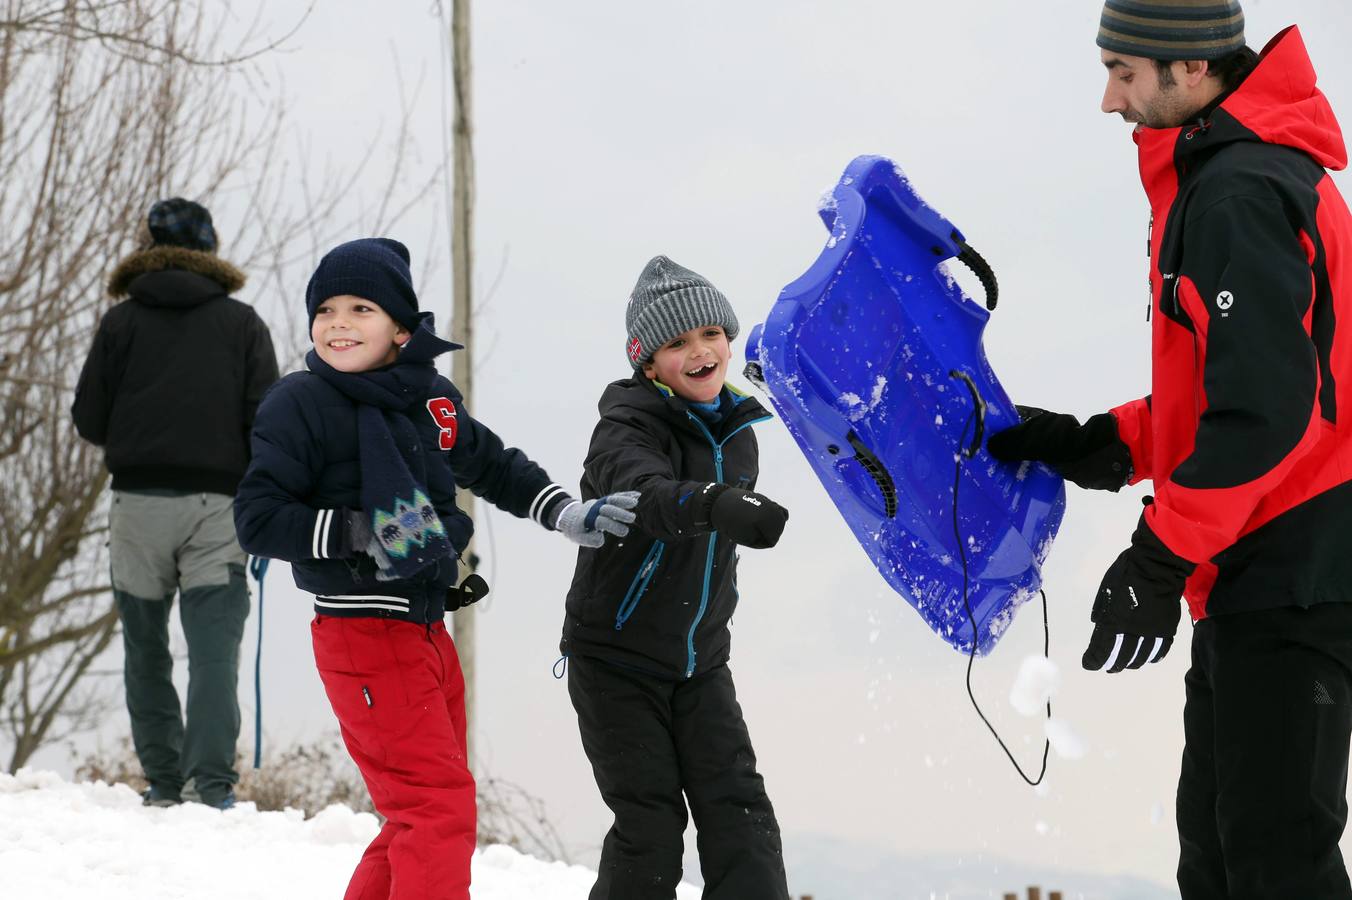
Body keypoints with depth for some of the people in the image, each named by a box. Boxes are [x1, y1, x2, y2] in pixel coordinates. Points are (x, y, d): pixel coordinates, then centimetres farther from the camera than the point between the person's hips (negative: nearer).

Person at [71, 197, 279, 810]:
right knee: (214, 649, -6)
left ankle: (164, 781, 9)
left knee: (146, 651, 10)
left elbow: (89, 421, 5)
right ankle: (210, 779, -18)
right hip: (217, 504, 0)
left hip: (139, 503, 0)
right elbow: (266, 420, 1)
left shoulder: (122, 321, 5)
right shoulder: (242, 323, 7)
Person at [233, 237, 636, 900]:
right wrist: (363, 532, -24)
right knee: (439, 803, -13)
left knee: (423, 814, 16)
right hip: (363, 637, -8)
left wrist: (567, 515, 12)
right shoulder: (300, 404, -10)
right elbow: (257, 519, -14)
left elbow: (490, 465, 24)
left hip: (428, 629, 8)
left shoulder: (432, 398, 7)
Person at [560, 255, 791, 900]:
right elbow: (645, 492, -42)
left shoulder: (734, 432, 4)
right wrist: (715, 504, -61)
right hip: (615, 660, -5)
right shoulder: (627, 427, -18)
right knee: (650, 824, -7)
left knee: (739, 810, -6)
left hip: (699, 663, 5)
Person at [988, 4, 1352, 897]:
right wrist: (1102, 445, 13)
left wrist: (1159, 562, -19)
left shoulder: (1242, 194, -17)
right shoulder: (1215, 179, 16)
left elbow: (1261, 411, -23)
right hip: (1259, 576, 11)